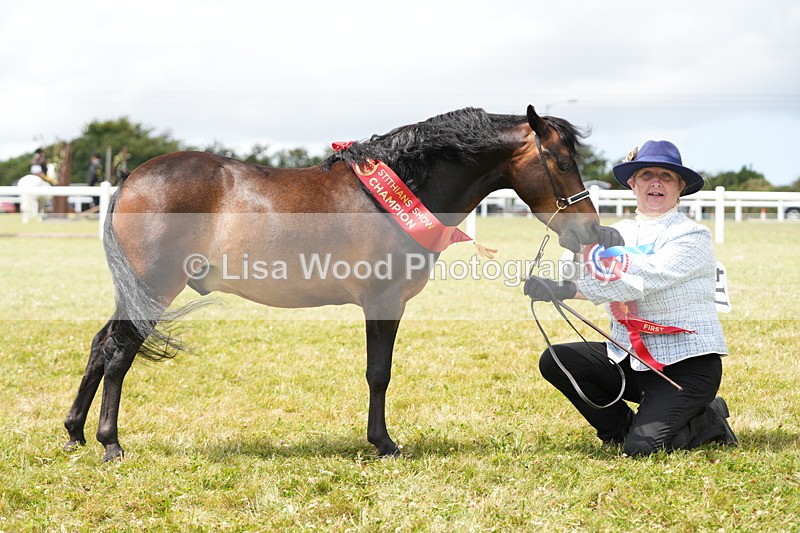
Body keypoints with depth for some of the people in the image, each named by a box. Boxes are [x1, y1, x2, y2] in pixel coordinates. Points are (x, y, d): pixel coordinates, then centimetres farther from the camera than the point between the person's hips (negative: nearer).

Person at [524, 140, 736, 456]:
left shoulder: (692, 237, -11)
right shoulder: (618, 233, 10)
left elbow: (638, 282, -24)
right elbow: (580, 272, -8)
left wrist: (570, 291, -32)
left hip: (687, 363, -7)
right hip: (630, 358, 7)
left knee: (641, 448, -21)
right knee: (554, 361, -9)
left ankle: (709, 419, 9)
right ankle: (624, 429, 7)